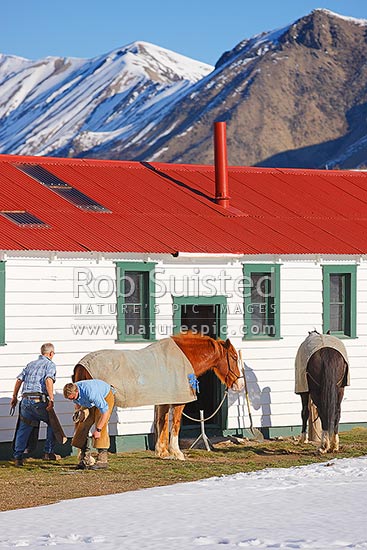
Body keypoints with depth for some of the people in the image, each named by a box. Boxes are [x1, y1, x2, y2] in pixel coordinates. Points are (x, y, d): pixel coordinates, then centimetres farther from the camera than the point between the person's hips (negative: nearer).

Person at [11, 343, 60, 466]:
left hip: (25, 399, 5)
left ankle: (18, 457, 4)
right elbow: (49, 380, -14)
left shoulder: (31, 364, 22)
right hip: (39, 400, -5)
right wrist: (51, 399, -18)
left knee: (23, 428, 11)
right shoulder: (50, 364, 3)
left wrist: (14, 397, 23)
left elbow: (19, 379, 16)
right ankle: (48, 452, 14)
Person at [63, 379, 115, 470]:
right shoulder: (72, 392, -20)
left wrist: (98, 429, -34)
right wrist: (77, 411, -10)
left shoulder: (90, 392, -43)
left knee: (101, 427, -22)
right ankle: (85, 460, 2)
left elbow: (105, 410, -37)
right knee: (81, 427, -4)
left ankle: (102, 460, -22)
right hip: (89, 403, 7)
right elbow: (77, 402, 8)